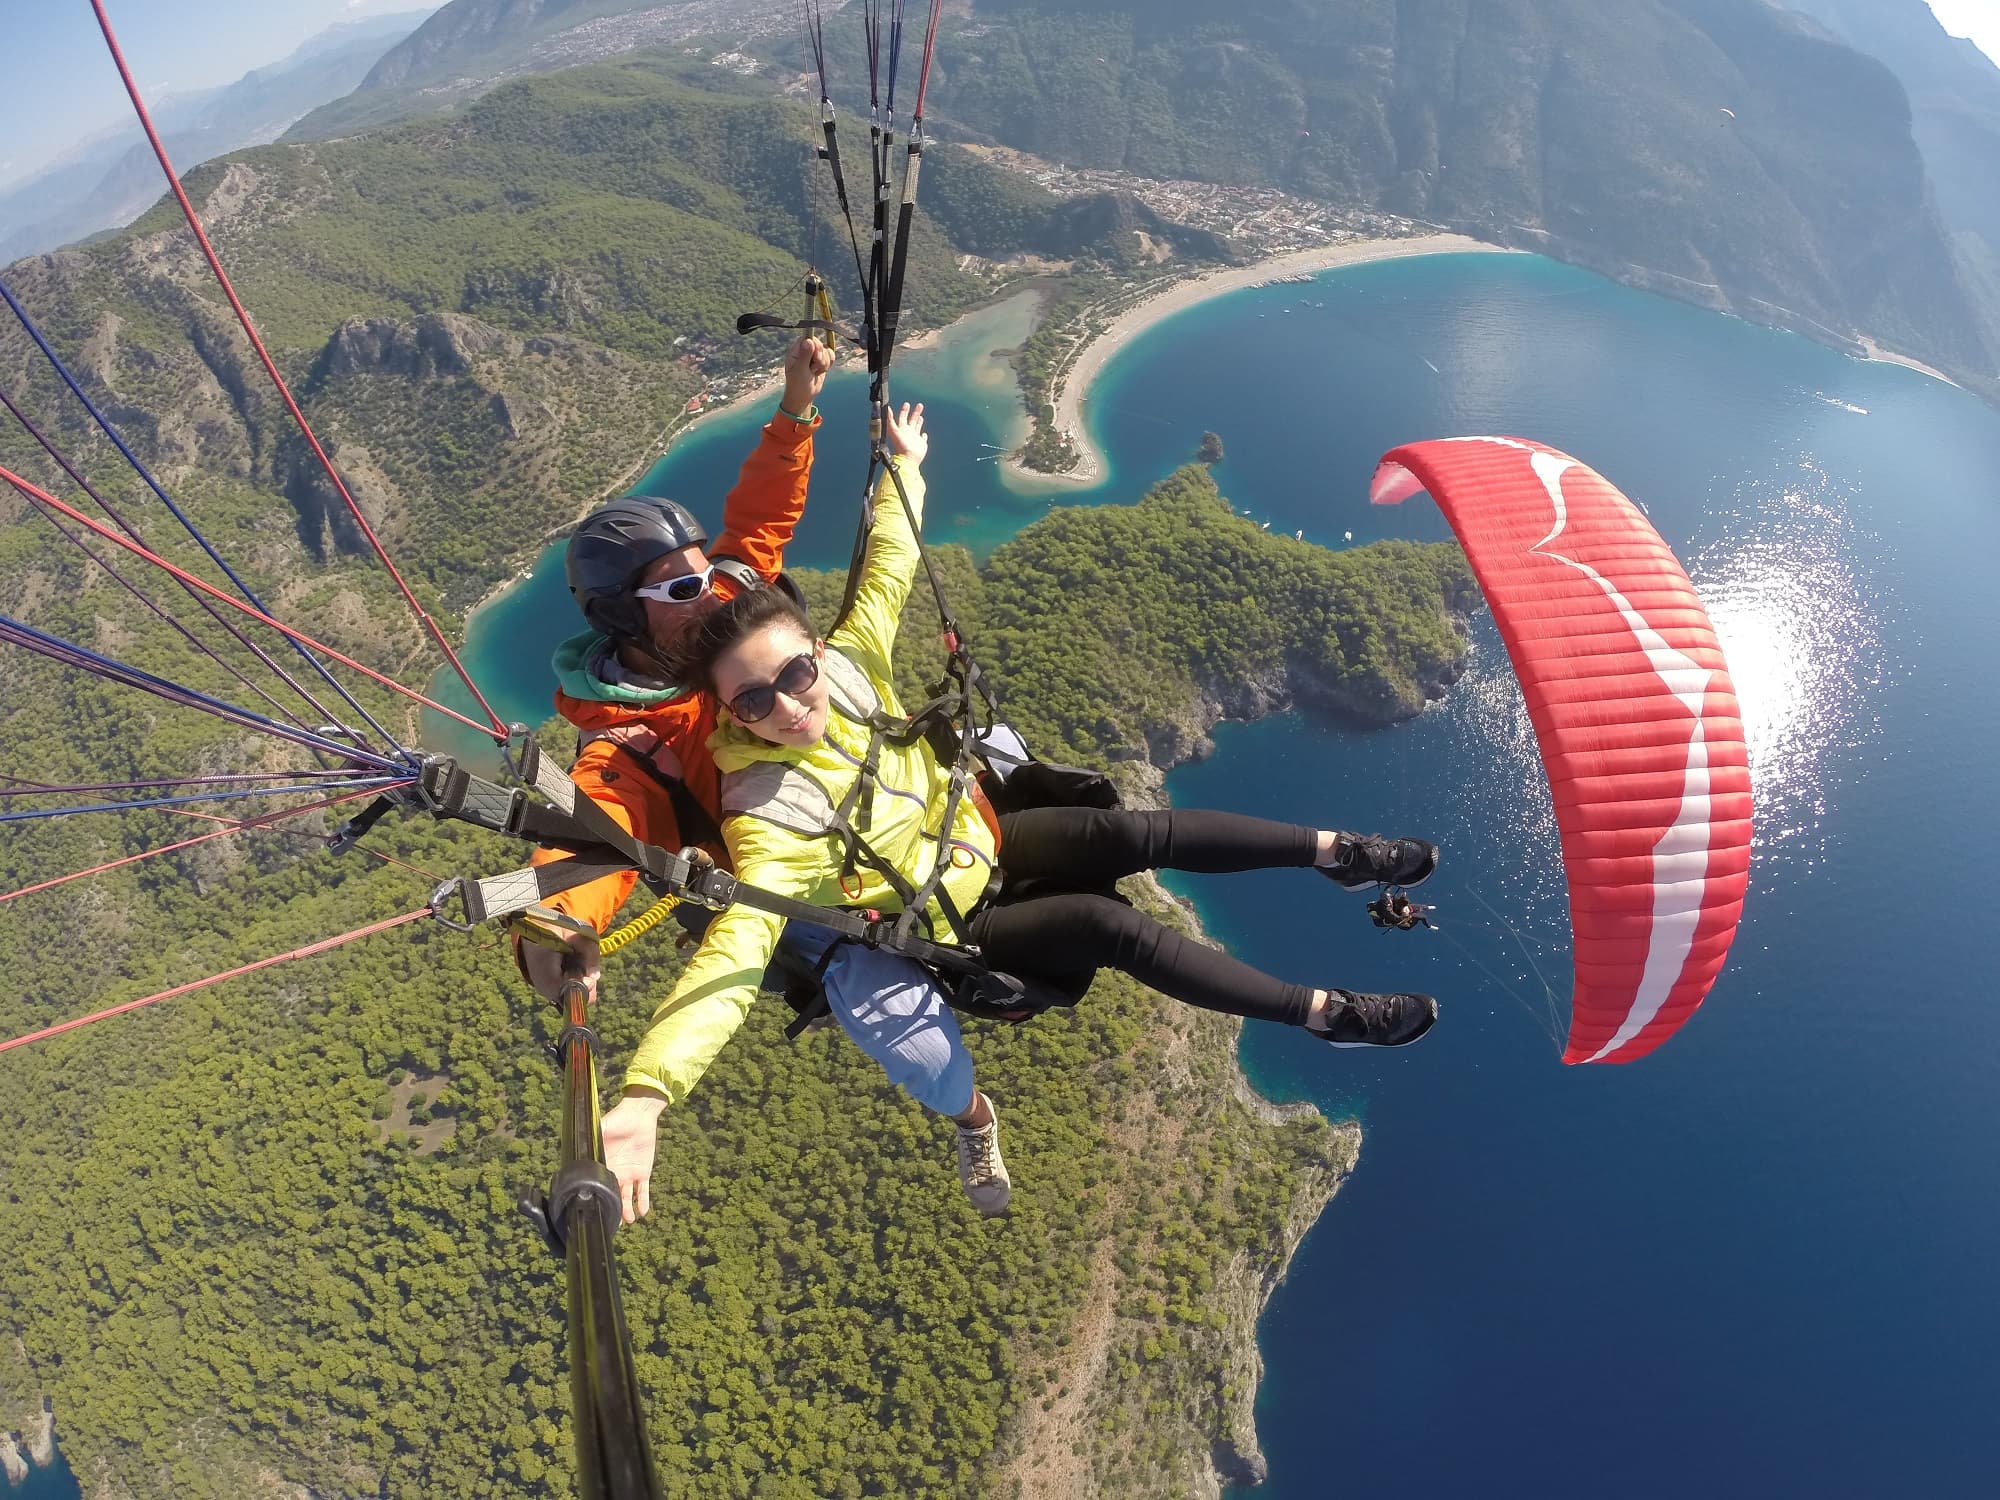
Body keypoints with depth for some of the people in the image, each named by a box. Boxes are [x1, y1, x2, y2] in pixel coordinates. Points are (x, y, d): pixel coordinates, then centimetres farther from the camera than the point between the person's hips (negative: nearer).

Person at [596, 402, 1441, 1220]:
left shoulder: (843, 662, -15)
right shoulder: (768, 815, -31)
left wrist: (904, 466, 11)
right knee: (1111, 925, -21)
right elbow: (734, 949, -41)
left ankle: (1332, 851, 2)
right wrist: (643, 1097, -54)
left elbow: (887, 571, 1)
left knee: (1133, 833, -14)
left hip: (981, 840, 6)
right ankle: (1326, 1013, -10)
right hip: (953, 930, -5)